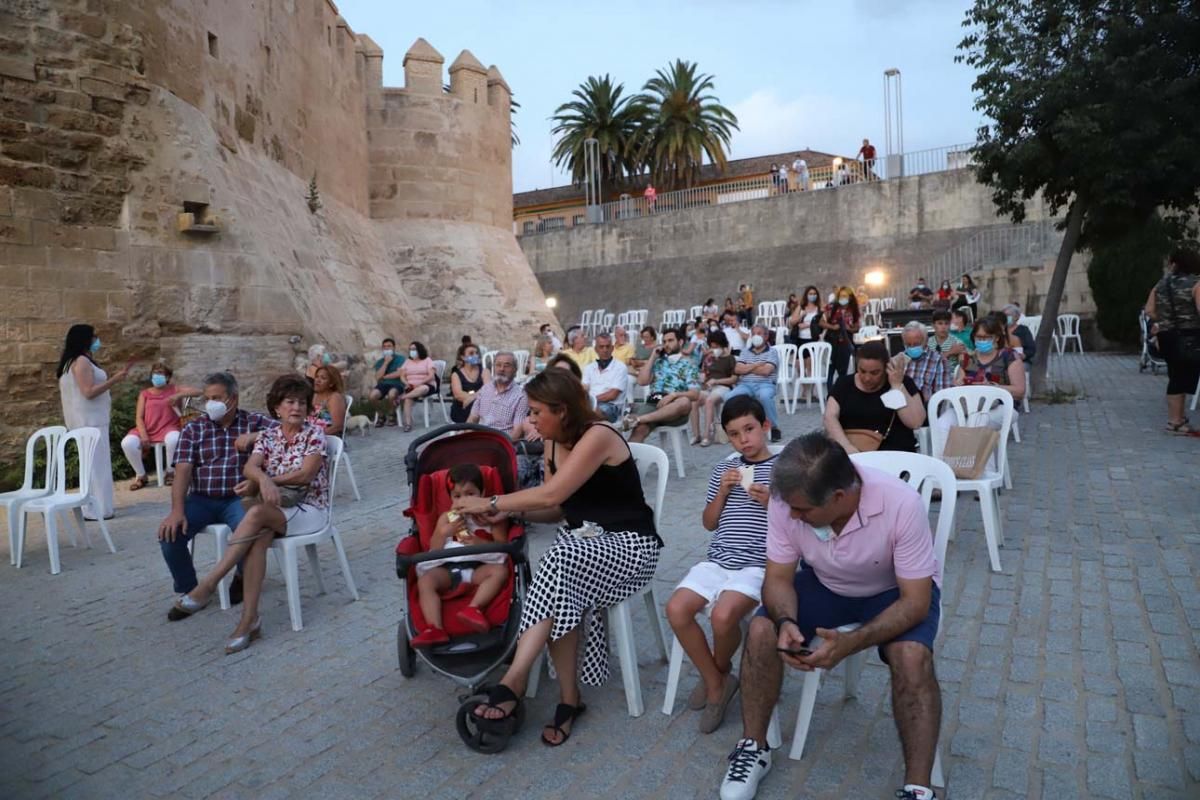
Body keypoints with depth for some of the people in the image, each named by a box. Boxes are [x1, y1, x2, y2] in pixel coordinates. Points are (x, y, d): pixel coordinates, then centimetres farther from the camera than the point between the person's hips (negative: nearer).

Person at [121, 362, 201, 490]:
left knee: (174, 439, -39)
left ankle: (170, 473, -12)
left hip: (168, 428, -2)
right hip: (148, 430, 2)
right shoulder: (144, 393, 14)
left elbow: (199, 391, -1)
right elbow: (139, 417, 5)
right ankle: (140, 475, -2)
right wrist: (143, 435, -13)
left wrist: (178, 395, -15)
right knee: (127, 443, -27)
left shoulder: (174, 389, 11)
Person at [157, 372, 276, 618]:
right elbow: (182, 471, -3)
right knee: (169, 533, -22)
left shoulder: (254, 421, 6)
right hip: (200, 499, 2)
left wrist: (255, 436, -18)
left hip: (238, 498, -2)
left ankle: (242, 579, 2)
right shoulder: (193, 429, 8)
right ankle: (189, 591, 3)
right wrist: (177, 510, -16)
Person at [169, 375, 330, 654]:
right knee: (259, 535, -33)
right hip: (275, 508, 3)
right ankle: (249, 618, -36)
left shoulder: (314, 433, -1)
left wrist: (265, 480, -14)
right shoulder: (268, 435, 10)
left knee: (257, 513, -34)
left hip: (309, 508, -3)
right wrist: (263, 480, -32)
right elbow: (250, 467, -8)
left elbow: (305, 474, -13)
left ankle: (208, 584, -32)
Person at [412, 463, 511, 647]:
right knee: (425, 581, -25)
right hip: (447, 568, 2)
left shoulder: (492, 516, 7)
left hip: (479, 567, -1)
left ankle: (473, 607, -39)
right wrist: (444, 532, -11)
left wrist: (480, 543, -19)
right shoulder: (447, 518, 14)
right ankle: (434, 628, -35)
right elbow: (433, 549, 7)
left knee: (500, 571, -29)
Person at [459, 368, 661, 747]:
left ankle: (514, 682, -34)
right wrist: (511, 510, -6)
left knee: (560, 559, -36)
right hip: (584, 544, 7)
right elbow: (555, 510, 11)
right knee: (564, 599, -28)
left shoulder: (598, 436, -18)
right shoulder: (555, 445, 8)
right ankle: (569, 699, -16)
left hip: (629, 545, -7)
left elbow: (552, 495, -24)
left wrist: (491, 503, -16)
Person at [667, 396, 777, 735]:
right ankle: (716, 681, 3)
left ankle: (719, 671, 6)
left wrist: (772, 502, -15)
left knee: (723, 615, -31)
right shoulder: (724, 468, 15)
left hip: (758, 564, -5)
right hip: (717, 560, 5)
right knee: (676, 609, -19)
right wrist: (722, 493, -1)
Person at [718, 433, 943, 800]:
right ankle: (754, 748, 0)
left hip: (897, 592, -2)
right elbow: (779, 578, -14)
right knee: (761, 630, -19)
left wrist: (850, 642, -42)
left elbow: (916, 601, -28)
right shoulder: (787, 501, -26)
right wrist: (786, 623, -36)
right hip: (825, 585, 3)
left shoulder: (901, 504, -35)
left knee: (912, 656, -32)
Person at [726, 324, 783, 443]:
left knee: (764, 396, -40)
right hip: (745, 384, 3)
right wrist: (757, 364, -3)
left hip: (765, 384, -3)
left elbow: (765, 371, -9)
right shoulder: (745, 352, 18)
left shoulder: (772, 352, 6)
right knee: (730, 398, -28)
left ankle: (774, 428, -18)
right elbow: (737, 370, 4)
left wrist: (747, 368, 3)